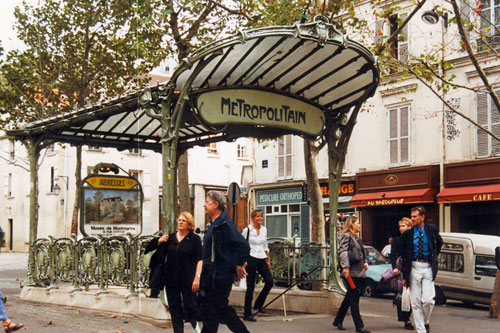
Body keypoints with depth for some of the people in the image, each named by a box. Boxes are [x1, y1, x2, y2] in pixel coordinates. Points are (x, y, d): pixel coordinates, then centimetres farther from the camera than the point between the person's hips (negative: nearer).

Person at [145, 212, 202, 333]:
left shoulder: (195, 239, -3)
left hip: (187, 279, -4)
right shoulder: (170, 238, 8)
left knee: (189, 305, 1)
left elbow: (199, 259, -8)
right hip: (171, 279, 4)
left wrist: (197, 277, -17)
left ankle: (195, 323, 30)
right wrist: (159, 241, -3)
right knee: (174, 307, 6)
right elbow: (150, 248, 18)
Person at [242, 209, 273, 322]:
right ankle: (247, 314, 4)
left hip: (261, 259, 6)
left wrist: (268, 259, 18)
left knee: (269, 281, -6)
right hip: (251, 259, -6)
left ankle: (258, 304, 14)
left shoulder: (264, 230, 11)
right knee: (250, 286, -4)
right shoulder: (247, 230, -6)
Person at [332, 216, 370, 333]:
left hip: (359, 273, 10)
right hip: (351, 273, -10)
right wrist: (345, 266, -33)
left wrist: (365, 262, 12)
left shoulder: (356, 238, 19)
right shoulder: (346, 236, -9)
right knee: (354, 299, -5)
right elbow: (343, 252, -21)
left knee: (349, 298, 15)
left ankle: (338, 321, 26)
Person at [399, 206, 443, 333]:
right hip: (414, 268, 0)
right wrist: (404, 275, -2)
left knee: (428, 300, -9)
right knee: (416, 302, 2)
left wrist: (434, 257, 13)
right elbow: (403, 255, 1)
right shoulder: (407, 234, 0)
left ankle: (426, 322, 18)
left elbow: (439, 243, 24)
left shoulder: (432, 230, 2)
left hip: (428, 267, 0)